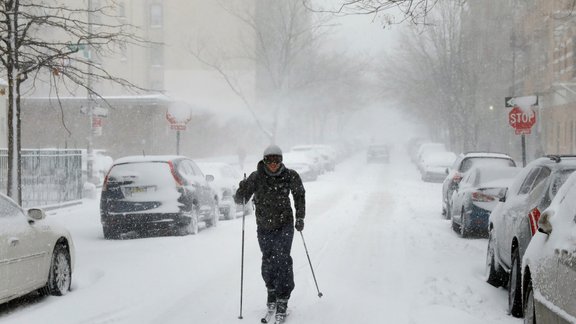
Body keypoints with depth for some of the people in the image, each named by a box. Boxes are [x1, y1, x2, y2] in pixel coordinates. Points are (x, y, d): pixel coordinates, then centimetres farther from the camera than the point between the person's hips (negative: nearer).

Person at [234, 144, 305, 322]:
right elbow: (240, 197, -7)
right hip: (264, 227, 1)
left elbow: (299, 195, 9)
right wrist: (242, 193, -30)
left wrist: (300, 217, 5)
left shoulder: (290, 176, -8)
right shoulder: (256, 177, -10)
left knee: (282, 259, -13)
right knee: (268, 261, 8)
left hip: (284, 225, -1)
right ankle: (271, 290, 33)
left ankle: (282, 300, -9)